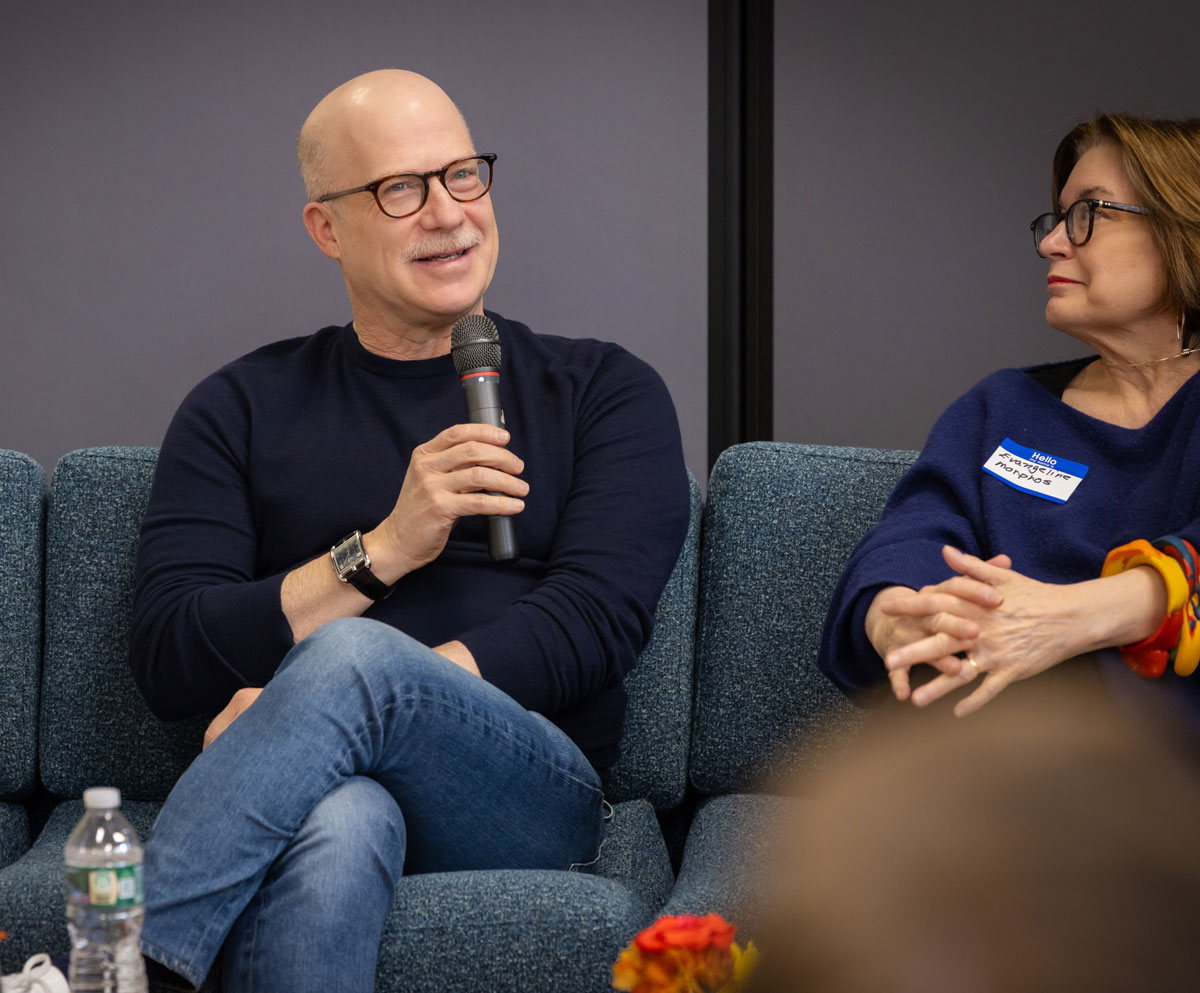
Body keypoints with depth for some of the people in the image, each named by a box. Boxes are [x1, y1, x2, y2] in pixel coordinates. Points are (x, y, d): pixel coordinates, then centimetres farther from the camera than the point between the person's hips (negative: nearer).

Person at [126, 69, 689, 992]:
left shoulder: (602, 391, 17)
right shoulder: (240, 412, 19)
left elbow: (596, 619, 0)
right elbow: (169, 664, 7)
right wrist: (382, 552, -7)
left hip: (526, 801, 0)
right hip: (313, 795, 0)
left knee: (355, 656, -35)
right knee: (340, 821, -40)